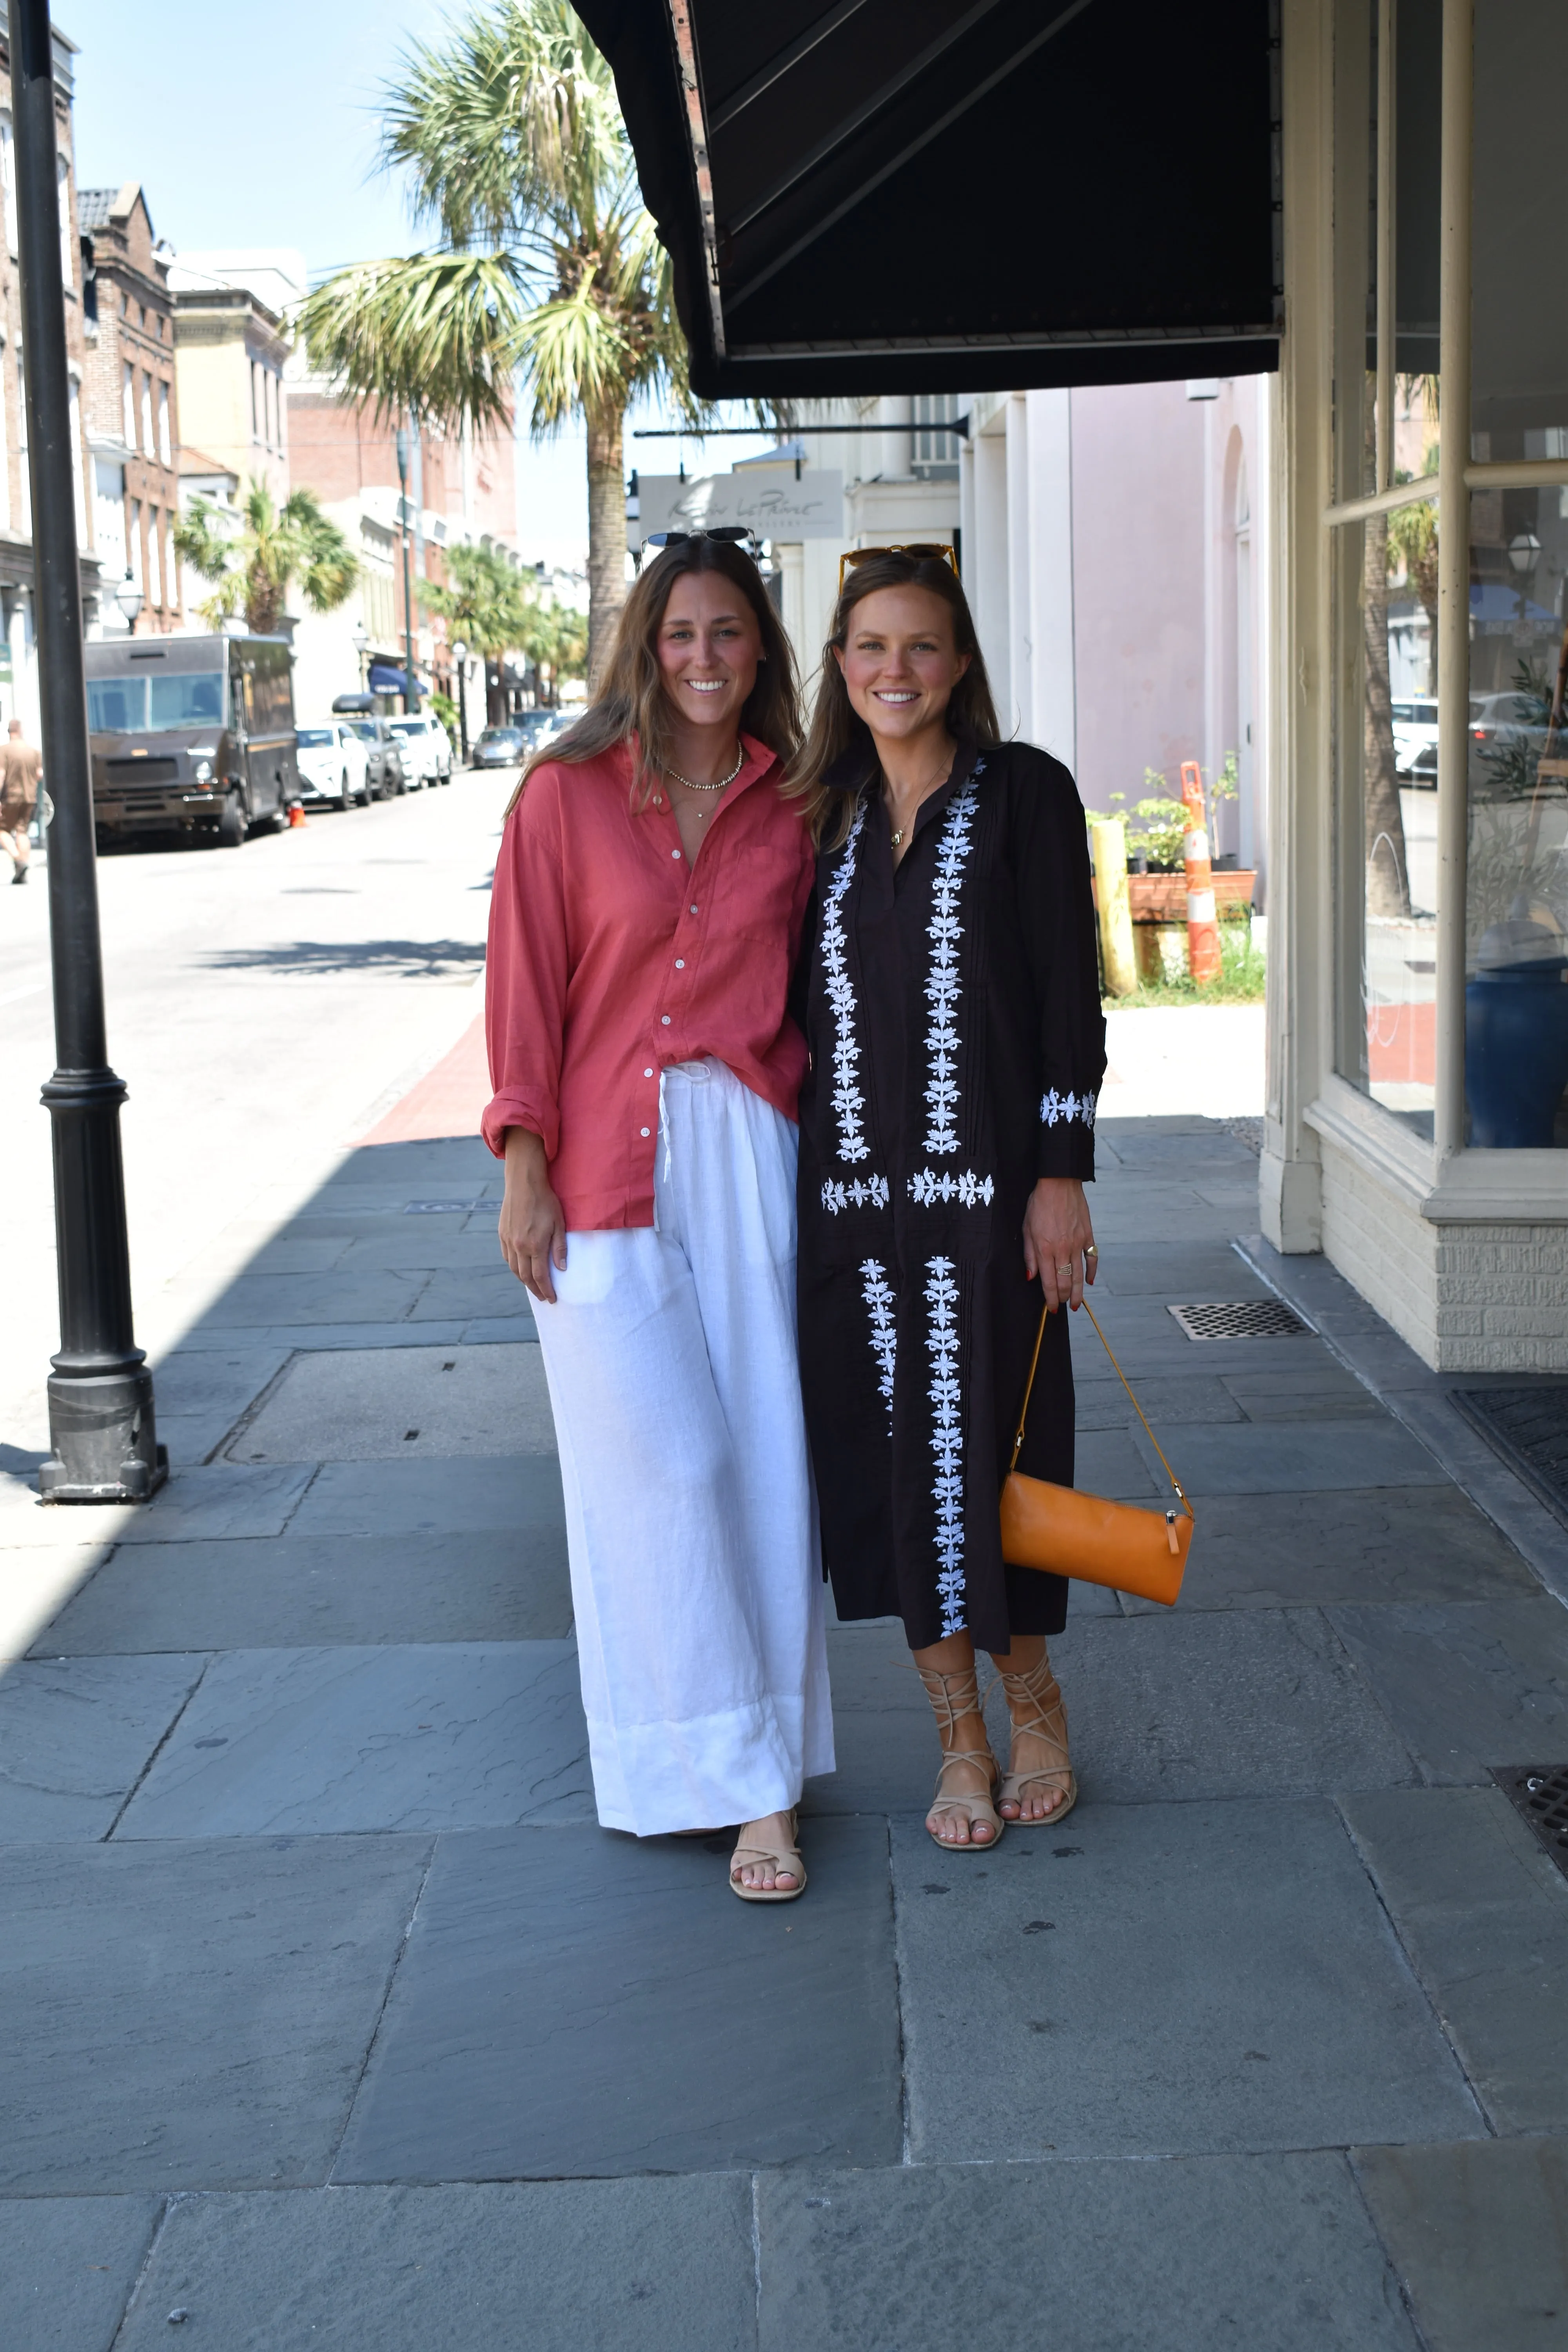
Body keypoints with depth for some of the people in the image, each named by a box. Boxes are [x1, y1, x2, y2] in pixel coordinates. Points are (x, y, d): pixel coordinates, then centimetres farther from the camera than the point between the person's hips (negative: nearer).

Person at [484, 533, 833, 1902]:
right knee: (666, 1458, -5)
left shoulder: (791, 812, 8)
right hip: (606, 1163, -2)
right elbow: (527, 988, 0)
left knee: (761, 1457, 2)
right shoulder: (567, 795, 1)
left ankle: (762, 1771, 15)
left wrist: (818, 1147, 3)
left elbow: (811, 991, 12)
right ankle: (741, 1773, 7)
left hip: (748, 1153, 2)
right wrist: (525, 1167, -5)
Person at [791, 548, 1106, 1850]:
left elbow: (1070, 993, -4)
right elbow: (805, 1003, 14)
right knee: (887, 1456, 6)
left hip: (984, 1184, -4)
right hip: (852, 1191, 4)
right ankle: (961, 1737, 20)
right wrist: (792, 1178, 10)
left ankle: (1034, 1700, 25)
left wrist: (1062, 1174, -10)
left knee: (987, 1448, 1)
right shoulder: (825, 814, 11)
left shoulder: (1023, 792, -1)